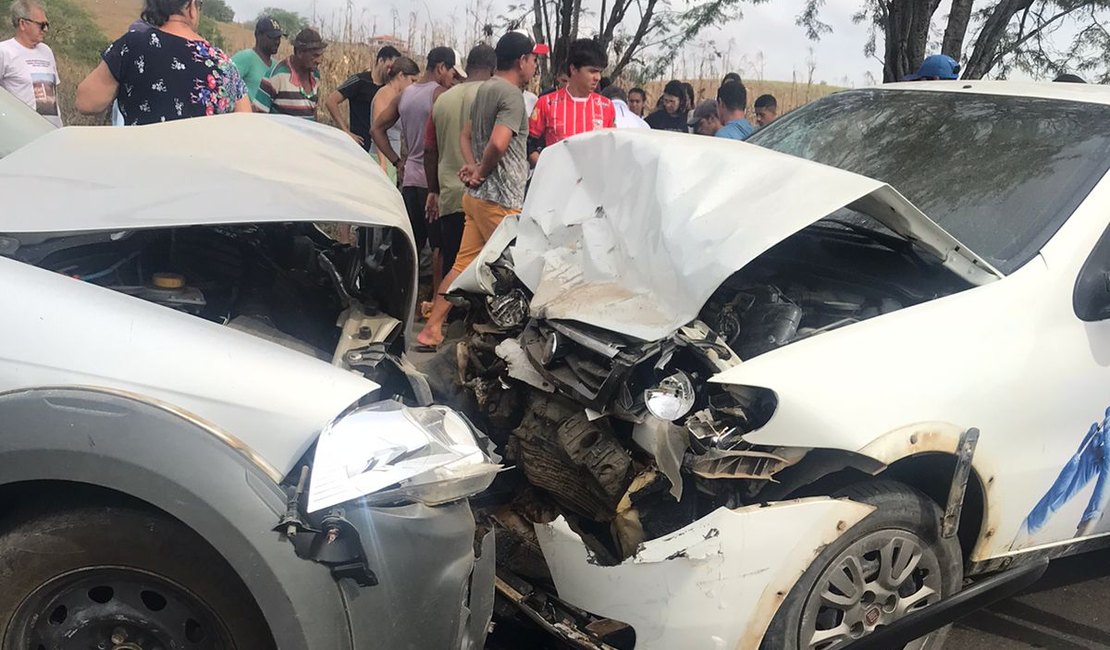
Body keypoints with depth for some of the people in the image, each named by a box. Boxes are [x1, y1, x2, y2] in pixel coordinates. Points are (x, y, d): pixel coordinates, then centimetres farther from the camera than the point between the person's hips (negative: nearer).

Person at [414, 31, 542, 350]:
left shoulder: (485, 89, 15)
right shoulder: (512, 95, -15)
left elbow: (466, 135, 22)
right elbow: (498, 143, -29)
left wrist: (472, 166, 5)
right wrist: (481, 173, -12)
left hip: (477, 195, 9)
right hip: (500, 200, -9)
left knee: (464, 264, 11)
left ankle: (432, 328, 11)